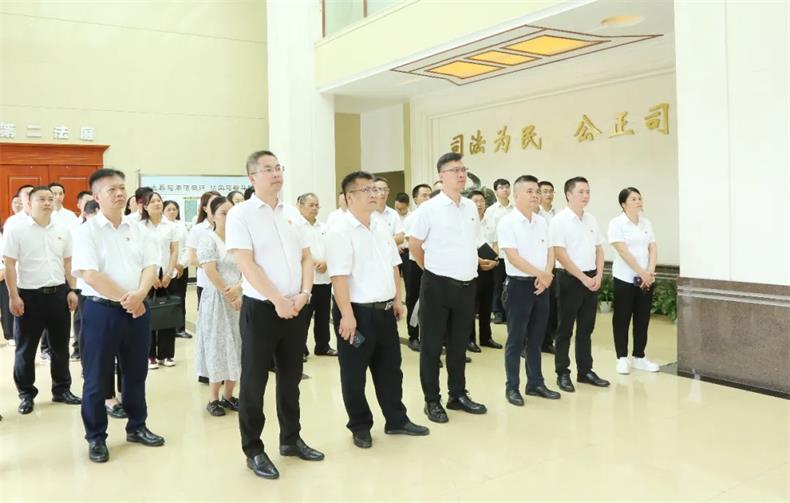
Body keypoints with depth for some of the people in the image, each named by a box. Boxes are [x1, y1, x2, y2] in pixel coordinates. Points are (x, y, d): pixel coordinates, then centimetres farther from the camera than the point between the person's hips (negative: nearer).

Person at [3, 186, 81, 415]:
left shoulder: (62, 229, 5)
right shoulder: (17, 230, -6)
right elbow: (9, 265, -7)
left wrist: (72, 290, 5)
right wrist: (13, 296, -11)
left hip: (58, 293, 4)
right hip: (29, 295, -3)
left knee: (60, 345, 11)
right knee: (26, 348, 6)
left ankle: (62, 389, 24)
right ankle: (26, 393, 19)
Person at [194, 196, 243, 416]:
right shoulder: (208, 238, -6)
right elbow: (211, 272, -15)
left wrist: (237, 289, -13)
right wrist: (229, 295, -14)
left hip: (239, 299, 5)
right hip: (217, 299, -5)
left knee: (236, 346, 7)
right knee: (217, 347, -1)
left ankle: (228, 395, 19)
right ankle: (213, 398, 10)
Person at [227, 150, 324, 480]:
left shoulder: (290, 214, 11)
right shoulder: (240, 214, -7)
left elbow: (306, 258, 11)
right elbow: (246, 264, -14)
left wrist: (303, 293, -5)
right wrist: (278, 300, -17)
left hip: (296, 308, 6)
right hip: (261, 308, -5)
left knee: (291, 377, 16)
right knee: (254, 382, 4)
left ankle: (291, 439, 31)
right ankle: (254, 451, 18)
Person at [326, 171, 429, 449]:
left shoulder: (381, 231, 11)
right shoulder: (340, 233, -14)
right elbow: (339, 277, -19)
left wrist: (397, 300, 15)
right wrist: (347, 314, -22)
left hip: (384, 310, 8)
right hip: (357, 312, -7)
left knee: (390, 368, 17)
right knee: (354, 374, 7)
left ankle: (396, 420, 31)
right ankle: (360, 427, 23)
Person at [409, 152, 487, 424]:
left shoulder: (471, 207, 7)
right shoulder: (429, 208, -9)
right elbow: (414, 245, -2)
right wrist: (432, 269, 6)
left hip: (467, 284, 5)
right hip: (438, 285, -5)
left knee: (459, 343, 15)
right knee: (432, 345, 4)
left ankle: (458, 395, 28)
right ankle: (432, 400, 15)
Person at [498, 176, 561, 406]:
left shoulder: (541, 222, 10)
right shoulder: (507, 222, -11)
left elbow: (550, 251, 10)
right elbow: (513, 257, -17)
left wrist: (546, 277, -7)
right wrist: (541, 274, -15)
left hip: (541, 286, 6)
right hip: (519, 285, -6)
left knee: (536, 338, 14)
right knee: (516, 339, 2)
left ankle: (535, 383, 25)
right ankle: (512, 387, 12)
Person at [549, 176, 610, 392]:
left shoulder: (591, 219, 10)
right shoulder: (559, 220, -10)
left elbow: (599, 249, 14)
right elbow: (560, 255, -15)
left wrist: (598, 276, 0)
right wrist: (583, 278, -14)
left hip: (592, 279, 6)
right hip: (570, 278, -6)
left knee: (586, 328, 12)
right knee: (565, 329, 2)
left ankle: (585, 370, 22)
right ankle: (562, 373, 10)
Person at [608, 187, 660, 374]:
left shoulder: (647, 223, 9)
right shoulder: (617, 223, -8)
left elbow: (653, 249, 4)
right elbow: (623, 252, -15)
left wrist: (650, 272, -11)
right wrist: (642, 273, -18)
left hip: (646, 279, 5)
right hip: (625, 278, -5)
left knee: (643, 319, 9)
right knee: (622, 319, 3)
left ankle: (638, 357, 19)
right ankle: (622, 358, 11)